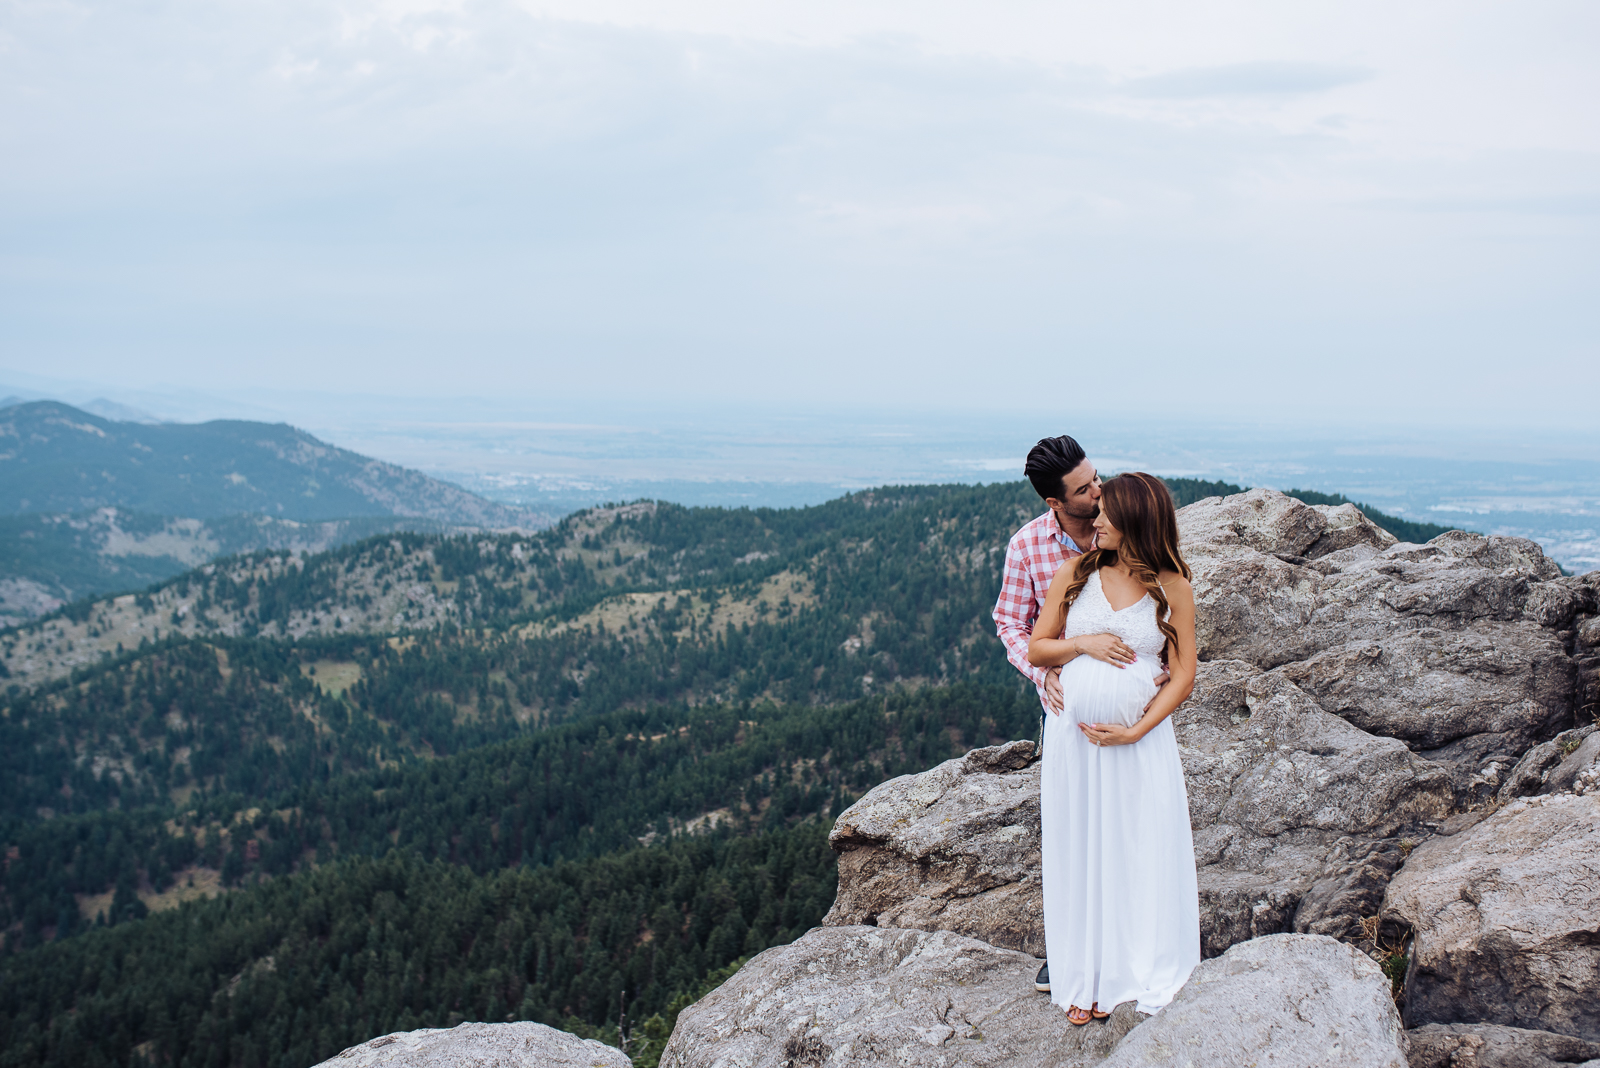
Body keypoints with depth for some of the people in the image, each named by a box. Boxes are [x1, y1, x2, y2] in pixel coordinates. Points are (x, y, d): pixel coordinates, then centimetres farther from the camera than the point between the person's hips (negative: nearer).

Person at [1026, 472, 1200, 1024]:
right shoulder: (1074, 575, 3)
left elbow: (1183, 674, -3)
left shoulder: (1171, 586, -2)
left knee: (1141, 857, 3)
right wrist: (1083, 643, -11)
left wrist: (1136, 730, -12)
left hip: (1141, 742, -2)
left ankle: (1141, 974, 17)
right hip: (1072, 734, 2)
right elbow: (1036, 650, 8)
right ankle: (1086, 981, 18)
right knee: (1080, 855, 7)